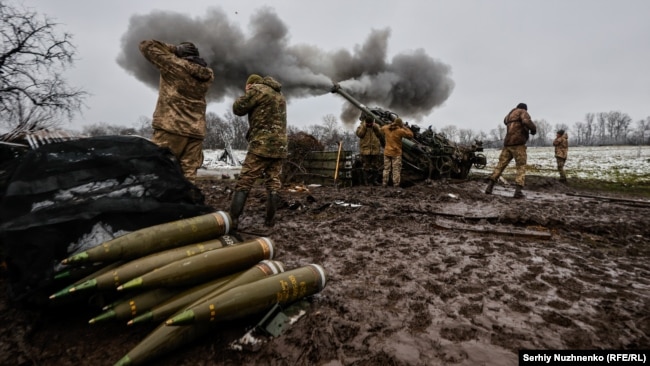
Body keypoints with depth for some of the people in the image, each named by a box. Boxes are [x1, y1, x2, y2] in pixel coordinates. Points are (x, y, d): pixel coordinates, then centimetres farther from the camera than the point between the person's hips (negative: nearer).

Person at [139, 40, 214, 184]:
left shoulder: (174, 64, 1)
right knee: (189, 176, 1)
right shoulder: (208, 74, 13)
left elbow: (146, 45, 12)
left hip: (170, 128, -5)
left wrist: (174, 49, 14)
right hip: (196, 132, 5)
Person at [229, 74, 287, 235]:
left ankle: (232, 224, -11)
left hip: (262, 145, -7)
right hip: (280, 146, 7)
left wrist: (247, 96, 17)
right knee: (273, 184, 10)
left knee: (243, 184, -7)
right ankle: (269, 220, 11)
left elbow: (238, 108, 1)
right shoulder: (280, 95, 23)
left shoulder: (258, 89, -1)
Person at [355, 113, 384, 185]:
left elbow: (381, 135, -1)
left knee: (376, 166, 8)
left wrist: (375, 127, -9)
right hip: (365, 150, -2)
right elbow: (359, 134, -13)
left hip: (376, 150, 3)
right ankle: (366, 181, 9)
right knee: (366, 166, 1)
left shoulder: (376, 126, 11)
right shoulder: (361, 126, 5)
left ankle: (375, 180, 19)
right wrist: (364, 126, -12)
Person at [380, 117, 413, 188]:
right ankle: (396, 184, 1)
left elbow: (381, 128, 23)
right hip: (396, 153, -4)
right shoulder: (400, 131, -14)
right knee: (396, 169, 2)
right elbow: (411, 135, -6)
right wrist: (404, 127, 0)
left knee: (386, 168, 12)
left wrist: (390, 125, 17)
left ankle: (384, 183, 13)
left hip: (387, 152, 4)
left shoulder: (386, 129, -1)